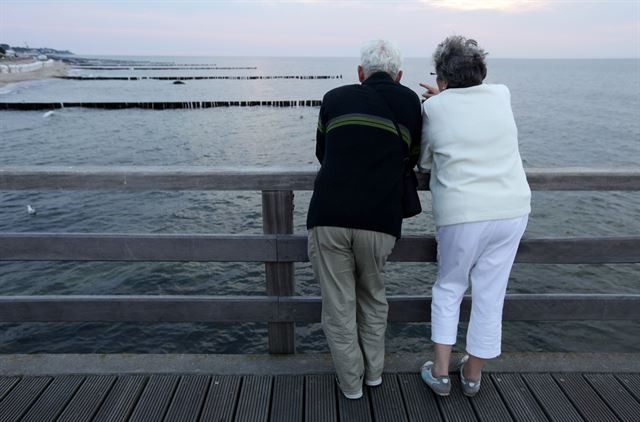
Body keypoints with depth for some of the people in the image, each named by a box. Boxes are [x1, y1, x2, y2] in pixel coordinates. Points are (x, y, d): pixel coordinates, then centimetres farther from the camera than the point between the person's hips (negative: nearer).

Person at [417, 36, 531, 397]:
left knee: (448, 288, 17)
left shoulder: (434, 107, -4)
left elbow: (425, 162, 7)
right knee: (490, 294, 13)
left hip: (461, 214, -3)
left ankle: (441, 371, 20)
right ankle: (473, 374, 28)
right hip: (512, 209, 3)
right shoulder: (501, 95, 5)